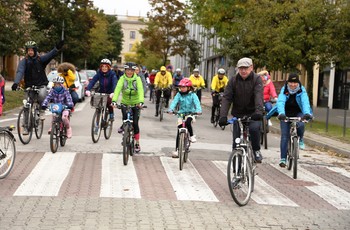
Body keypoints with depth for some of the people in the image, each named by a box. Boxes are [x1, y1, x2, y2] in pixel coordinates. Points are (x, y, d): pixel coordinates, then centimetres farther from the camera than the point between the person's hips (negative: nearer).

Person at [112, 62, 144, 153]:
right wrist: (114, 100, -42)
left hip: (135, 104, -1)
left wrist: (141, 102, -45)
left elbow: (140, 91, -27)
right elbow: (118, 89, -26)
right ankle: (123, 126, 12)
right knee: (125, 118, -23)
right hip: (125, 103, 1)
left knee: (135, 123, -6)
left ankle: (137, 143, 7)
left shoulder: (137, 79, -13)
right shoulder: (122, 78, -11)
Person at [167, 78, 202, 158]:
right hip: (181, 113, 2)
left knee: (188, 123, -35)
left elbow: (196, 102, -19)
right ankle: (176, 149, 5)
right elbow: (174, 101, -14)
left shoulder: (192, 95, -6)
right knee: (179, 131, -2)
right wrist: (170, 109, -33)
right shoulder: (179, 95, -1)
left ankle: (192, 136, -7)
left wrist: (198, 110, -38)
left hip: (190, 113, -2)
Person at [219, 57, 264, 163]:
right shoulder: (233, 81, -3)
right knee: (236, 140, -2)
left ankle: (256, 150, -4)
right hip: (238, 114, 2)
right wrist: (223, 116, -27)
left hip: (253, 114, -2)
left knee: (254, 128, -29)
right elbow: (226, 98, -12)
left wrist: (259, 111, -44)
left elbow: (259, 96, -25)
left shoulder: (256, 79, -9)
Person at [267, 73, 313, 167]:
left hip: (298, 113, 0)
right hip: (286, 114, 0)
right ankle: (283, 158, 0)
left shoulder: (302, 90, -15)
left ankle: (300, 140, 0)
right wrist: (281, 113, -51)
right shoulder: (284, 90, -16)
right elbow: (280, 102, -32)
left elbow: (305, 102, -31)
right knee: (284, 136, -7)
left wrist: (307, 113, -51)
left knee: (300, 125, -32)